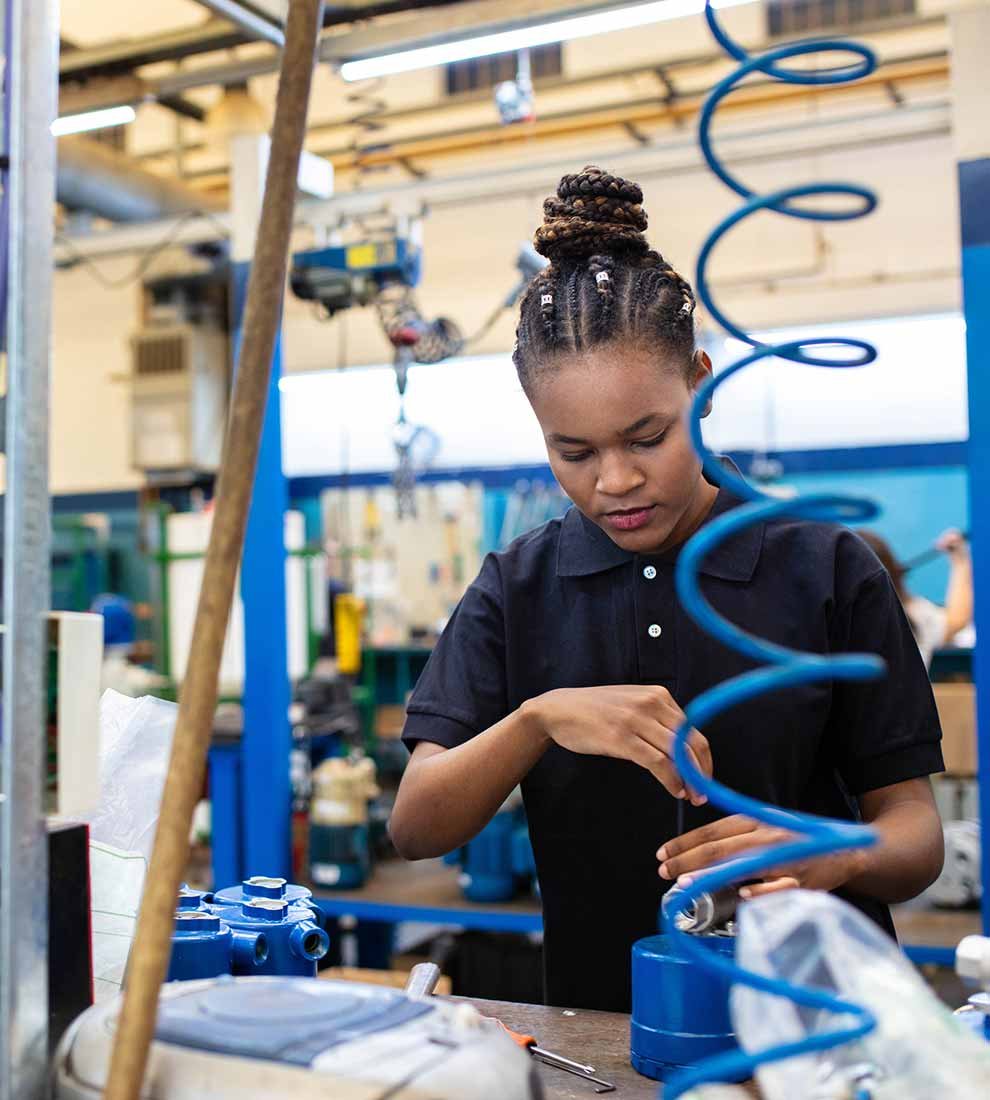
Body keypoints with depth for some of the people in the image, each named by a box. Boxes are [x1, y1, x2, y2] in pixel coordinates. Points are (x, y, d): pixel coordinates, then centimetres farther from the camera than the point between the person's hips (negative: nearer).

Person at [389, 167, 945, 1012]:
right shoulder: (516, 591, 5)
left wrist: (828, 858, -21)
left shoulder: (828, 571, 0)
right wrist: (540, 716, -18)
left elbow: (915, 829, 1)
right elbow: (415, 829, -2)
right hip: (600, 1028, 1)